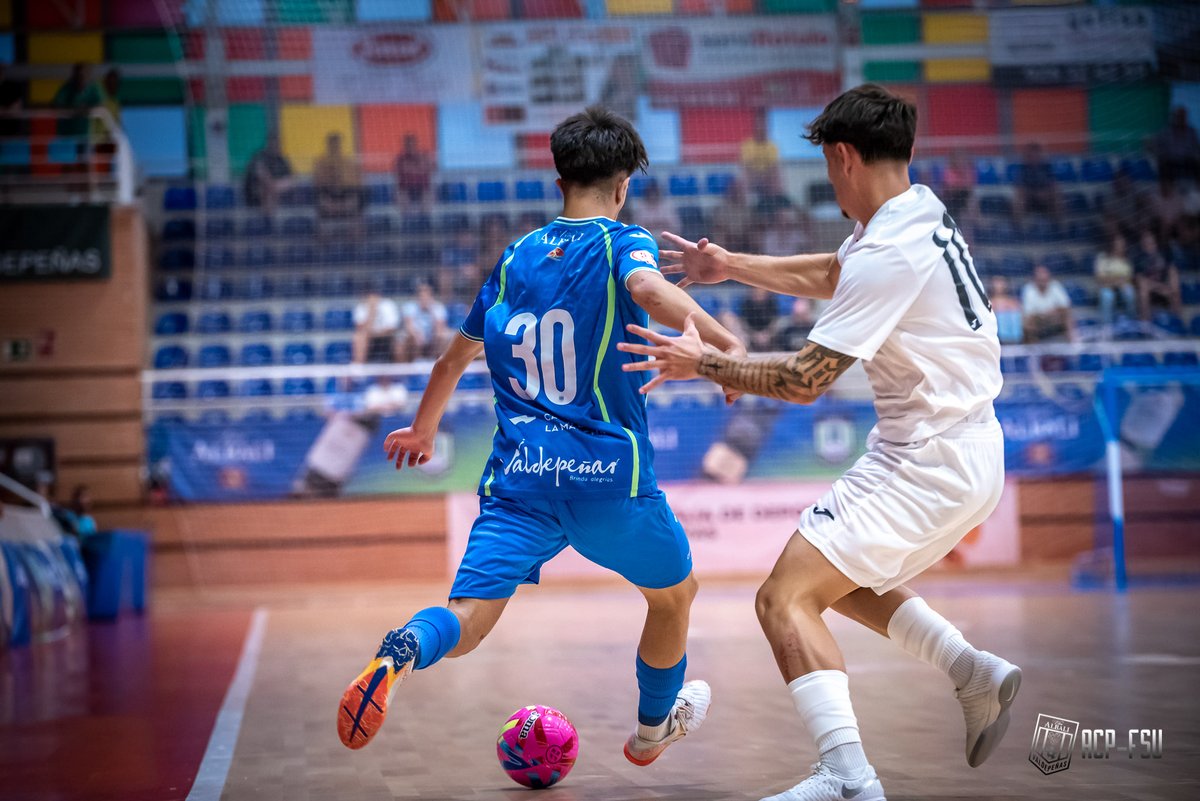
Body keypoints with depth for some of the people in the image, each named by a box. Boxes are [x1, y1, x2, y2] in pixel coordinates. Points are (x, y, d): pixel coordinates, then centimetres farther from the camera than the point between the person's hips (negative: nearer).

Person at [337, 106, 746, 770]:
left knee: (466, 624, -6)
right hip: (609, 473, -3)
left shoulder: (516, 256, 15)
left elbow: (459, 352, 26)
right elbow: (650, 289, -25)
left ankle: (403, 649, -40)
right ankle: (652, 729, 43)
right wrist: (722, 342, -31)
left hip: (519, 475, 3)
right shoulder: (622, 244, 0)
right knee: (674, 594, 25)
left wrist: (423, 428, 40)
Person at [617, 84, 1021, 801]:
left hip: (928, 463, -10)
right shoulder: (919, 208, 7)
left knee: (786, 598, -13)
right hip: (970, 452, 10)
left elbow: (804, 380, -20)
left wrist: (704, 363, -7)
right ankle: (976, 674, 18)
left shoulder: (889, 251, -22)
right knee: (842, 578, 26)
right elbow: (831, 274, 26)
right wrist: (733, 266, 30)